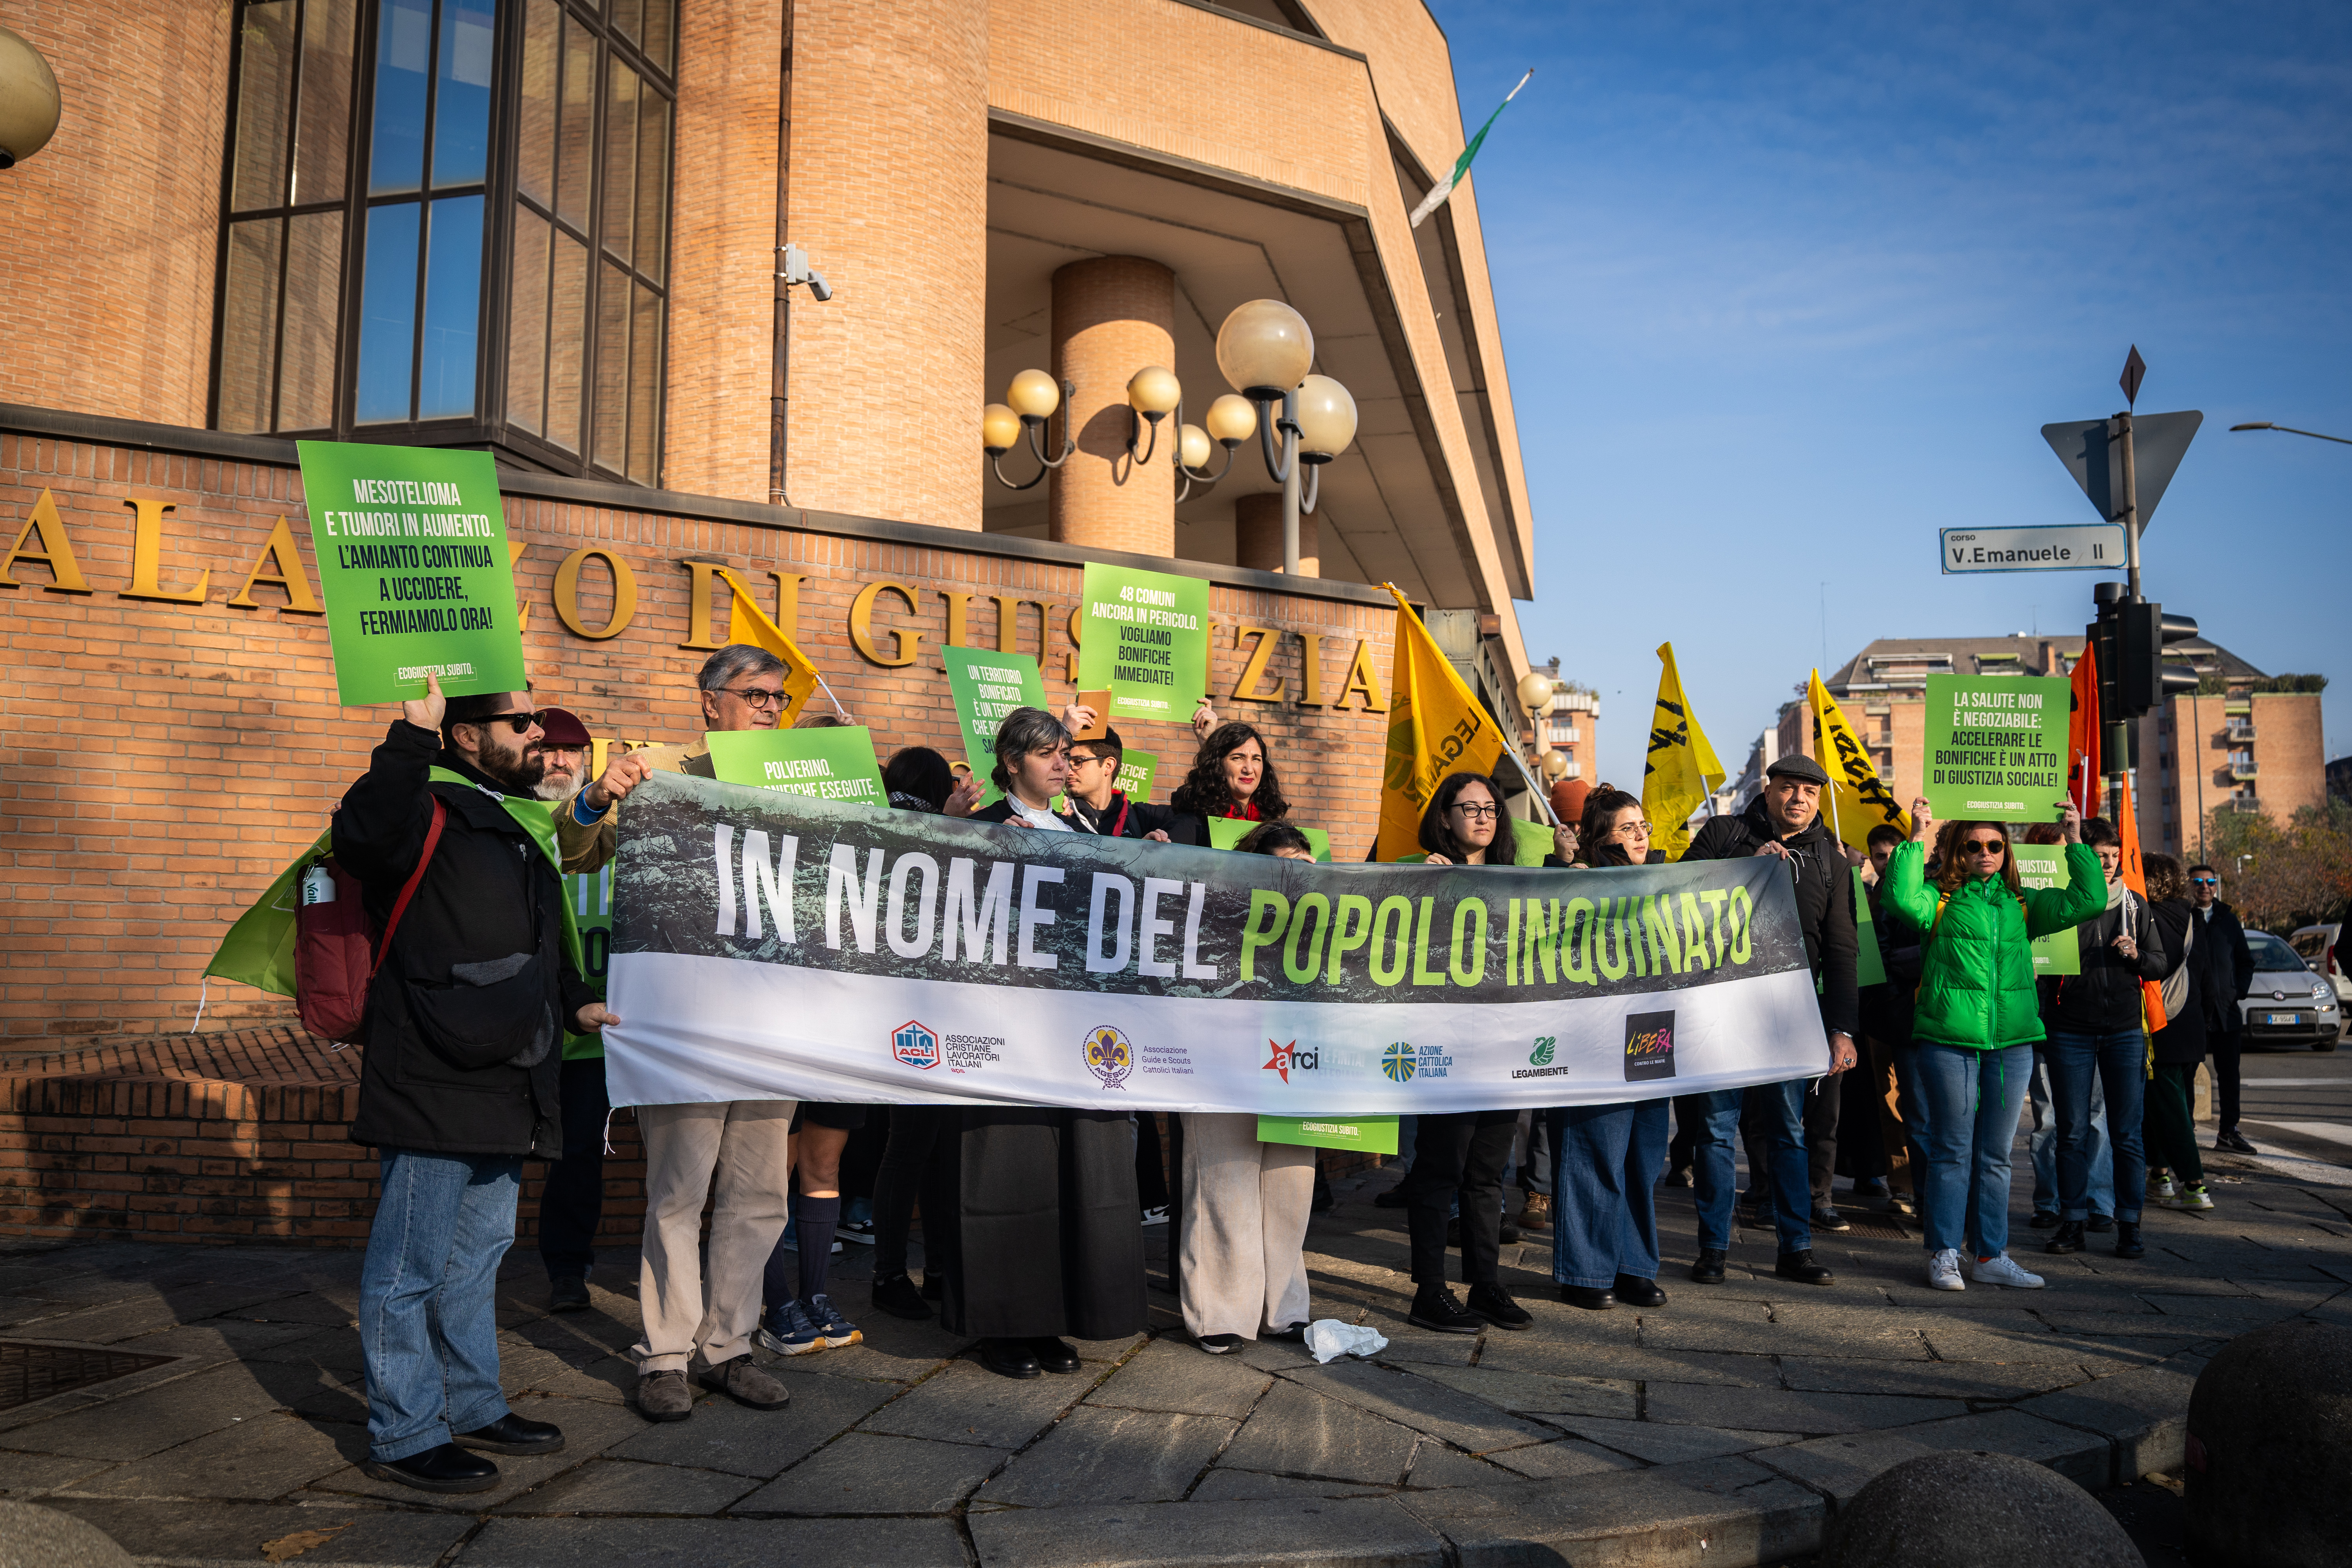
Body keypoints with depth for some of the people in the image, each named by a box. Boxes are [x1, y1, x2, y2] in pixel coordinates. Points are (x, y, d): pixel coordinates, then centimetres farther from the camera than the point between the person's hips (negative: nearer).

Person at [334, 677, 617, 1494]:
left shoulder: (519, 825, 18)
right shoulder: (430, 810, -10)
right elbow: (363, 835, -35)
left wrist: (575, 1001, 15)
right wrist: (411, 737, -32)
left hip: (503, 1085, 10)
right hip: (432, 1085, -9)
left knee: (480, 1249, 19)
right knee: (411, 1263, 1)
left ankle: (472, 1408, 33)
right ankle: (404, 1435, 13)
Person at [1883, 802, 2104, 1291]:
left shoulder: (2023, 904, 13)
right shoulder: (1939, 899, 2)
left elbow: (2088, 901, 5)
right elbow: (1903, 899, -19)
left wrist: (2076, 842, 2)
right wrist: (1917, 839, -17)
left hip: (2012, 1043, 4)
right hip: (1948, 1040, -4)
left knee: (1996, 1155, 11)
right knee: (1952, 1153, 3)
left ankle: (1992, 1256, 20)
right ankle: (1944, 1255, 12)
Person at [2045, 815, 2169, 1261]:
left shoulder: (2134, 904, 7)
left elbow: (2161, 964, 11)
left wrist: (2136, 955, -10)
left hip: (2125, 1031, 2)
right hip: (2071, 1032, -2)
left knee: (2127, 1133, 2)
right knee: (2072, 1132, 3)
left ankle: (2129, 1225, 10)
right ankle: (2072, 1222, 11)